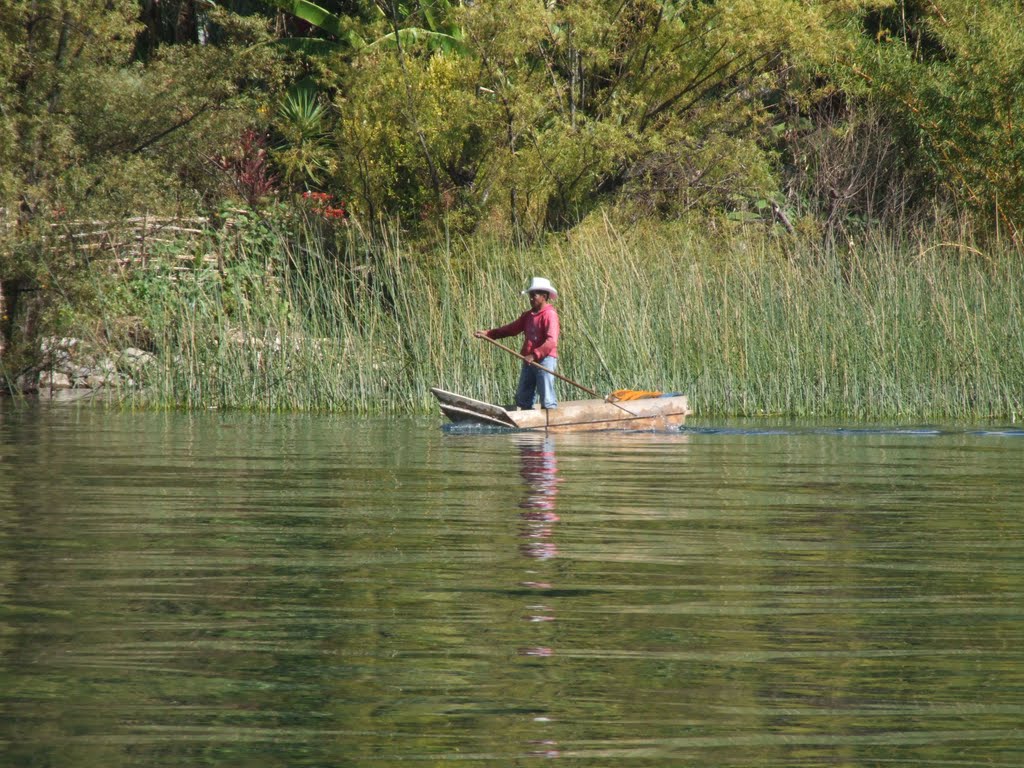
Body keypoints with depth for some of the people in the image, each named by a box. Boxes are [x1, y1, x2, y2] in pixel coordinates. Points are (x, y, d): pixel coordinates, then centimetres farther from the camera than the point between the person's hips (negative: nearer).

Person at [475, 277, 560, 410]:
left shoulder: (550, 315, -12)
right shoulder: (528, 315, 14)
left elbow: (551, 342, -21)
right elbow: (512, 329, 13)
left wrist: (534, 355, -28)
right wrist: (488, 334, 5)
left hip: (545, 359, -9)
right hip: (529, 360, 9)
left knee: (547, 400, -8)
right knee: (522, 399, 12)